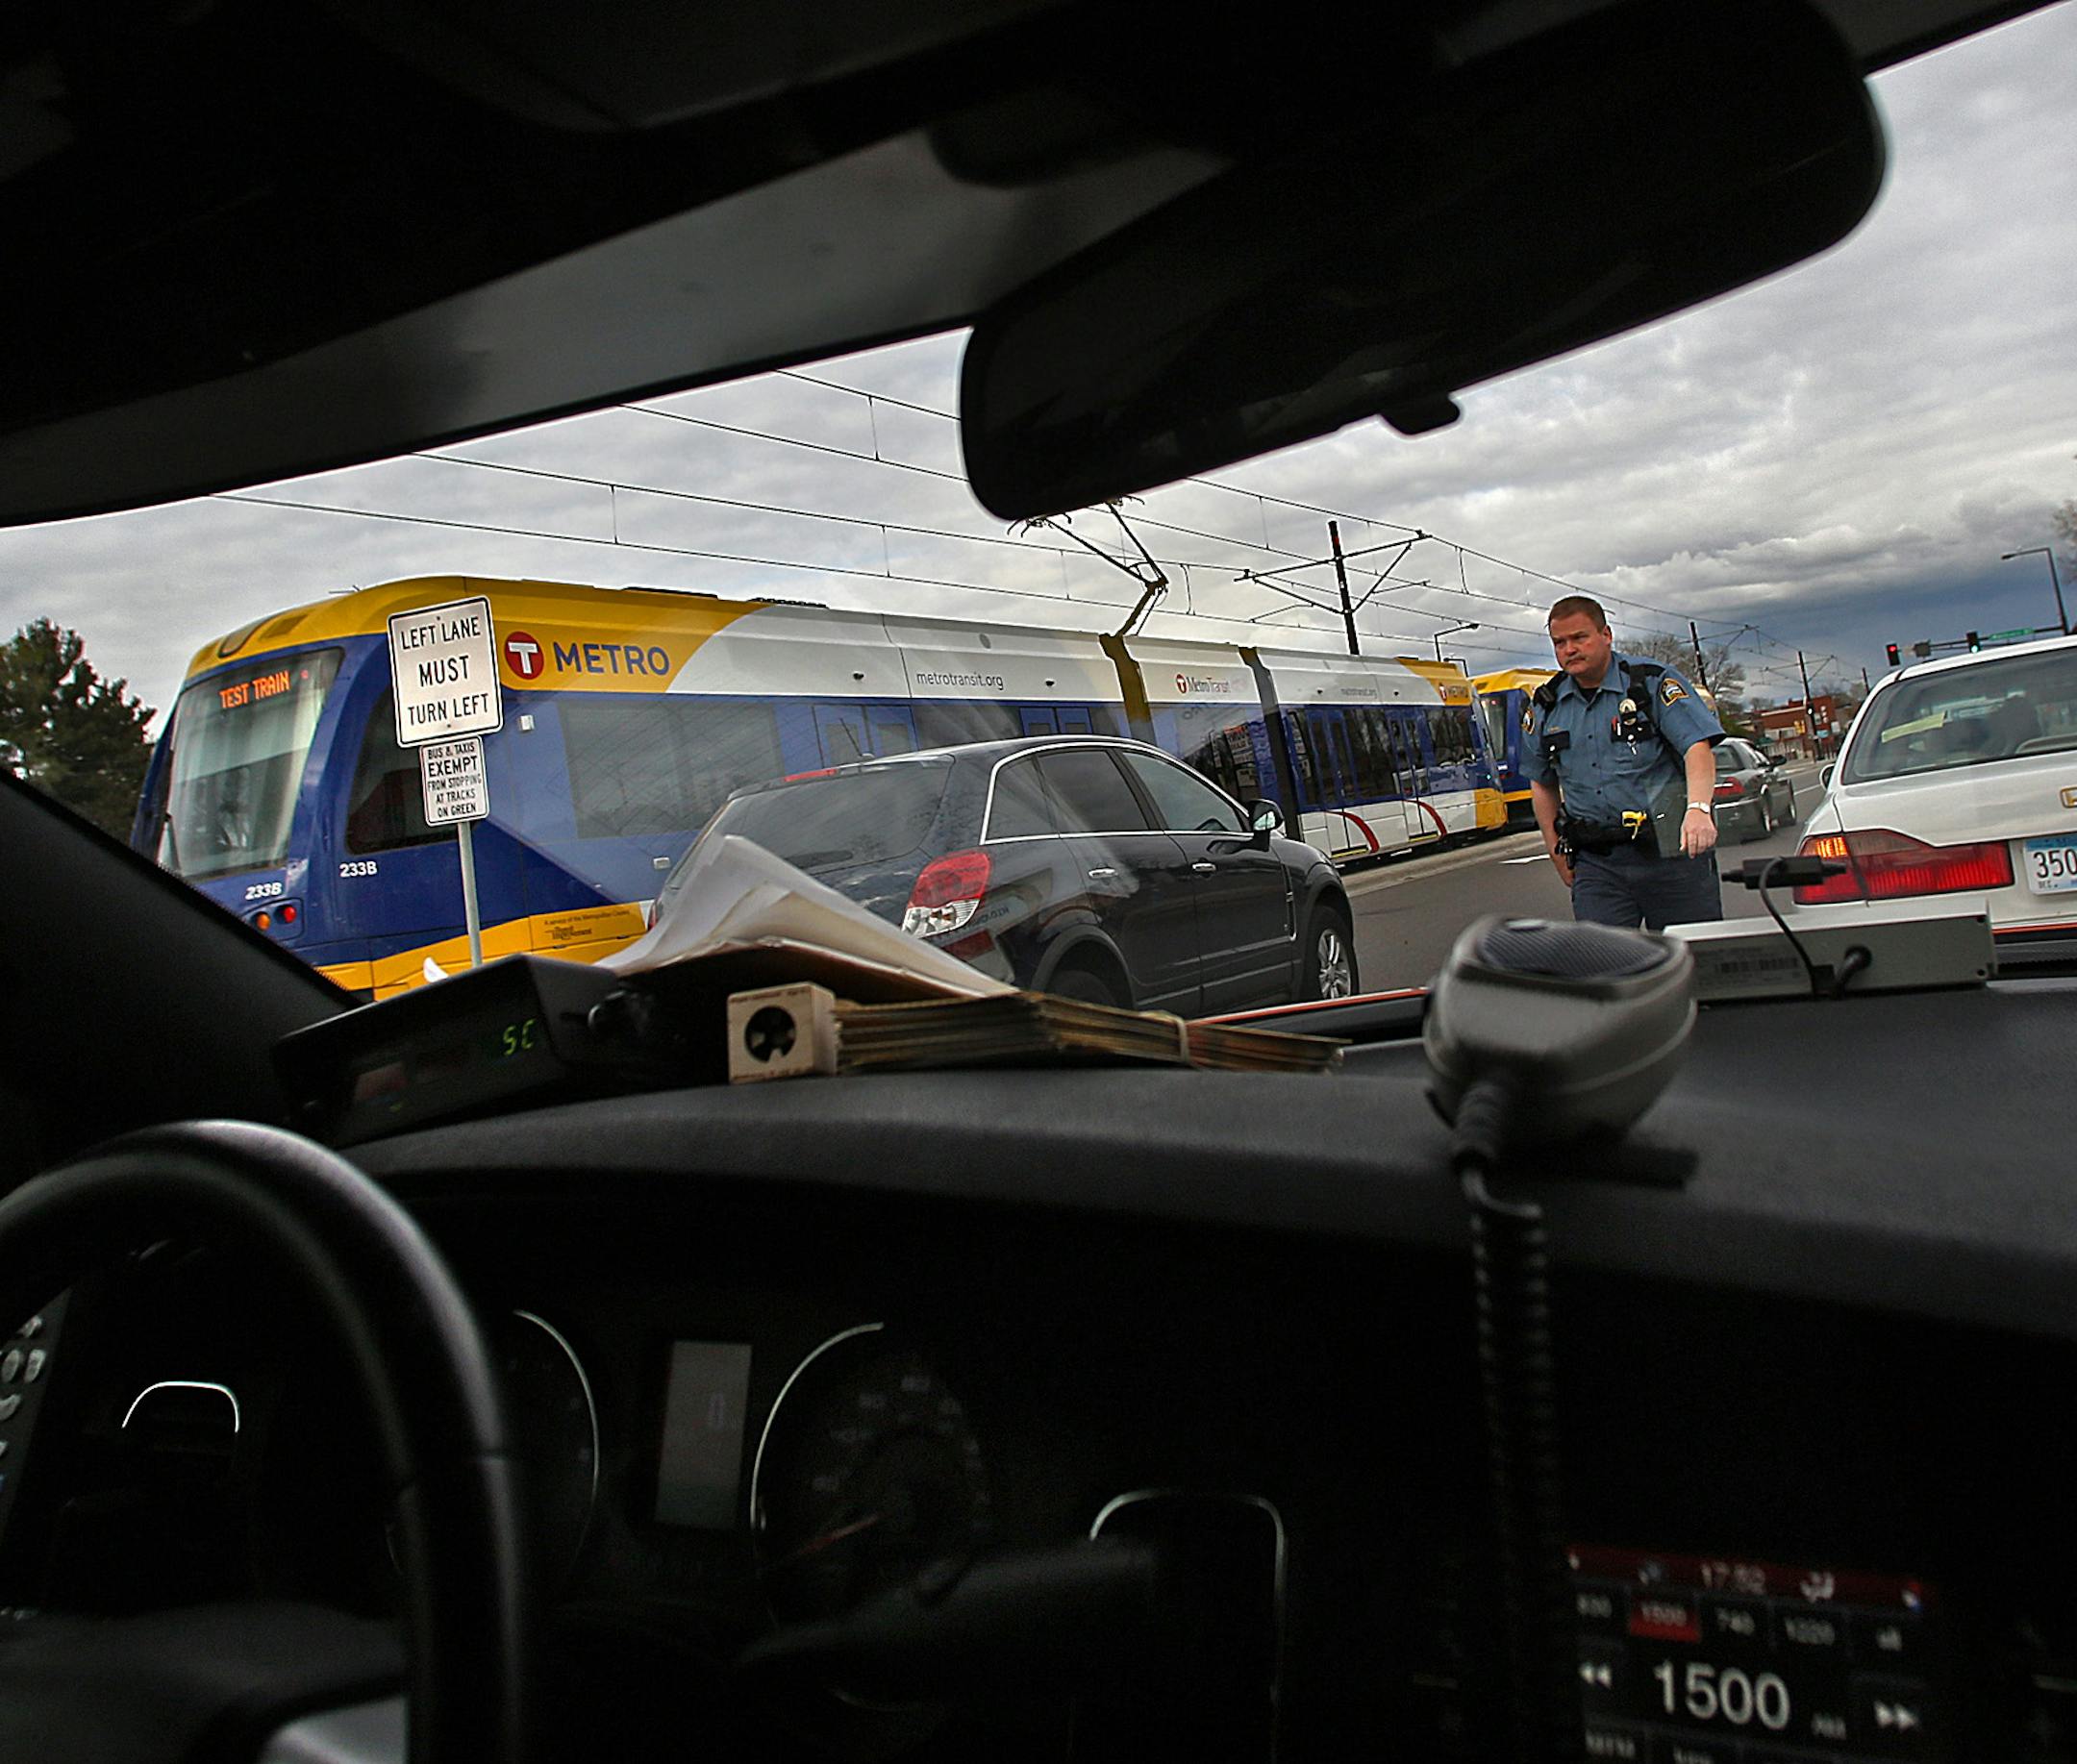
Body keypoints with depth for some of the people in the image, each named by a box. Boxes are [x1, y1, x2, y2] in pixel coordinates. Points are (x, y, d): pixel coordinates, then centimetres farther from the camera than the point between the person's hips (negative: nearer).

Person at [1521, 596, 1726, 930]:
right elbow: (1542, 783, 21)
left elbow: (1697, 749, -13)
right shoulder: (1545, 707, 10)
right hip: (1595, 863, 3)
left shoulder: (1654, 682, -2)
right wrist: (1556, 849, 14)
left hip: (1670, 852, -3)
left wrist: (1698, 809, -31)